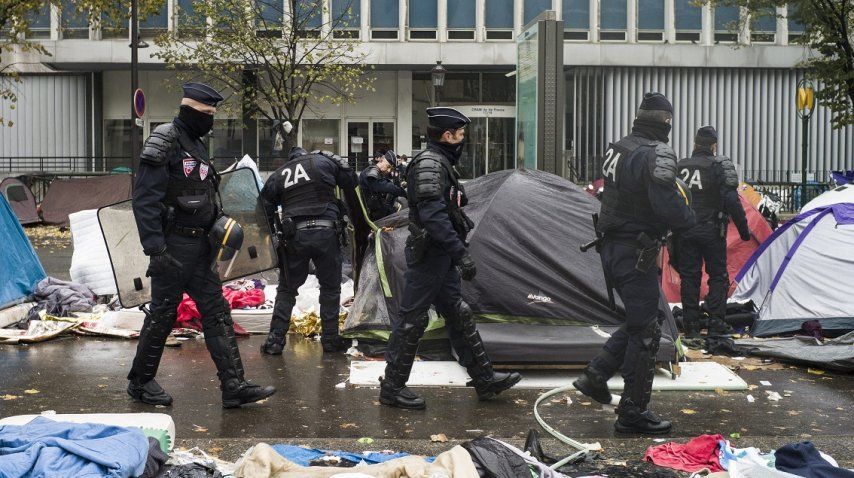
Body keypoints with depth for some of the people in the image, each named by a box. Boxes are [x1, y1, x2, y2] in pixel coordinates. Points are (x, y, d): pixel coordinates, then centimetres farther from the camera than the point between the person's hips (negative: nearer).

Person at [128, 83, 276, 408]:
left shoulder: (195, 144, 16)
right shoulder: (165, 144, -13)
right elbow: (144, 200, -19)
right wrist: (155, 249, -23)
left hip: (199, 246, 9)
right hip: (173, 245, -9)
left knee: (217, 313, 4)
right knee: (163, 314, 2)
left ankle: (234, 387, 4)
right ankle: (140, 382, 19)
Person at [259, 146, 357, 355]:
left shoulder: (277, 176, 16)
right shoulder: (323, 162, 8)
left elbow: (265, 210, 15)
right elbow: (351, 181, 12)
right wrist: (335, 159, 24)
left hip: (295, 236, 2)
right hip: (326, 232, -2)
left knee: (286, 289, 14)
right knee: (330, 288, 13)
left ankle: (275, 340, 9)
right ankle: (330, 338, 16)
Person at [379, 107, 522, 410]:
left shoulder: (440, 163, 16)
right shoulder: (429, 163, -17)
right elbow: (433, 216, -26)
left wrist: (456, 253, 25)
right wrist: (461, 253, -27)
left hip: (440, 257, 10)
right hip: (428, 256, -10)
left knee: (459, 315, 13)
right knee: (412, 320, -3)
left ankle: (485, 380, 20)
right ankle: (392, 388, 7)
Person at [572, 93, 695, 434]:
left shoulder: (617, 148, 10)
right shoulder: (658, 154, -17)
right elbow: (667, 204, -26)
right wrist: (689, 218, -5)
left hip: (611, 247, 9)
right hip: (636, 252, -9)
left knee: (639, 320, 22)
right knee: (645, 331, 1)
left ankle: (595, 376, 19)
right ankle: (633, 412, 7)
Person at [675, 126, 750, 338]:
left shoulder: (679, 167, 7)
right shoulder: (720, 166, -6)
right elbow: (732, 201, -12)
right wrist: (743, 229, -5)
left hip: (684, 231, 4)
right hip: (711, 231, -4)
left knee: (689, 277, 8)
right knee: (718, 276, 8)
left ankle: (691, 325, 9)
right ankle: (716, 323, 5)